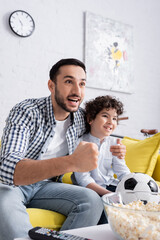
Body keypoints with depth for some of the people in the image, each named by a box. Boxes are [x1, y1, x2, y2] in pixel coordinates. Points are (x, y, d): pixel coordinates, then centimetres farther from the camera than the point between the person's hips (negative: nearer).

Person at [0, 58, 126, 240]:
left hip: (44, 186, 5)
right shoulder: (26, 112, -20)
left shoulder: (81, 118, -1)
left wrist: (113, 150, -2)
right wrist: (71, 162, -51)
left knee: (92, 200, -21)